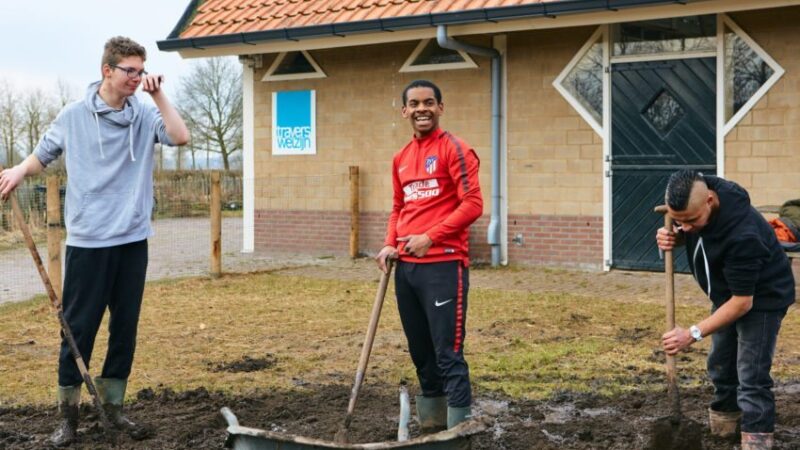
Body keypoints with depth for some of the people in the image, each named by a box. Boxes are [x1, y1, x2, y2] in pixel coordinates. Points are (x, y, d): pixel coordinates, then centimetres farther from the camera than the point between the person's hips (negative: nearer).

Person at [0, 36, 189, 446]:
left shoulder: (145, 115, 3)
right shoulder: (74, 116, -1)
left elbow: (180, 137, -13)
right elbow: (43, 154, 12)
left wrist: (158, 95, -14)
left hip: (133, 240, 3)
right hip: (88, 241, -3)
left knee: (126, 326, 9)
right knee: (79, 328, 1)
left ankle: (112, 404, 22)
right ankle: (68, 413, 12)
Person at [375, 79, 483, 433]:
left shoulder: (454, 150, -6)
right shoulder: (400, 158, 16)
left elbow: (473, 204, -13)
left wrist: (430, 237, -18)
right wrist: (390, 245, 7)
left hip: (443, 265, -7)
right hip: (406, 267, 7)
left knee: (448, 354, -7)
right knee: (421, 354, 14)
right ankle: (430, 427, 25)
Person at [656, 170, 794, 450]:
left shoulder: (742, 235, -41)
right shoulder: (695, 196, -19)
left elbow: (743, 302, -33)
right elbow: (685, 232, 5)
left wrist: (693, 334, -35)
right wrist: (671, 237, -20)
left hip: (762, 297, -8)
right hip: (727, 292, 8)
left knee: (751, 375, -13)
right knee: (720, 366, 17)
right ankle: (723, 425, 35)